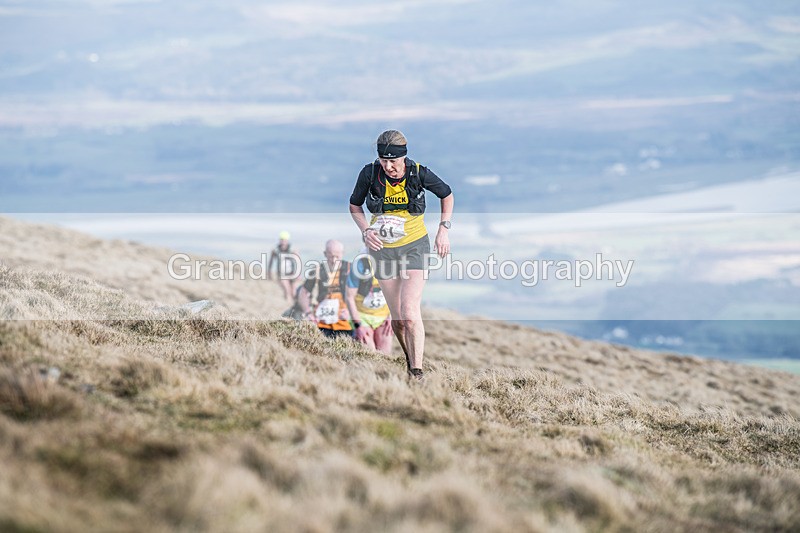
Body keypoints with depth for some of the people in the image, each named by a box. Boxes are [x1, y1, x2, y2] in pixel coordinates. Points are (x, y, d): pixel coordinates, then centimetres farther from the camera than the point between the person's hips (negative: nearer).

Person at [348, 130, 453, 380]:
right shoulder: (369, 173, -13)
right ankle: (409, 360, 32)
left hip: (414, 246, -2)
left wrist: (443, 230, -3)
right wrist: (365, 230, -13)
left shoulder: (419, 173, -16)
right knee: (397, 319, 8)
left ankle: (417, 372, -10)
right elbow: (354, 205, 4)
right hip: (383, 249, 2)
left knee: (410, 313, -18)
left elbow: (446, 194, 4)